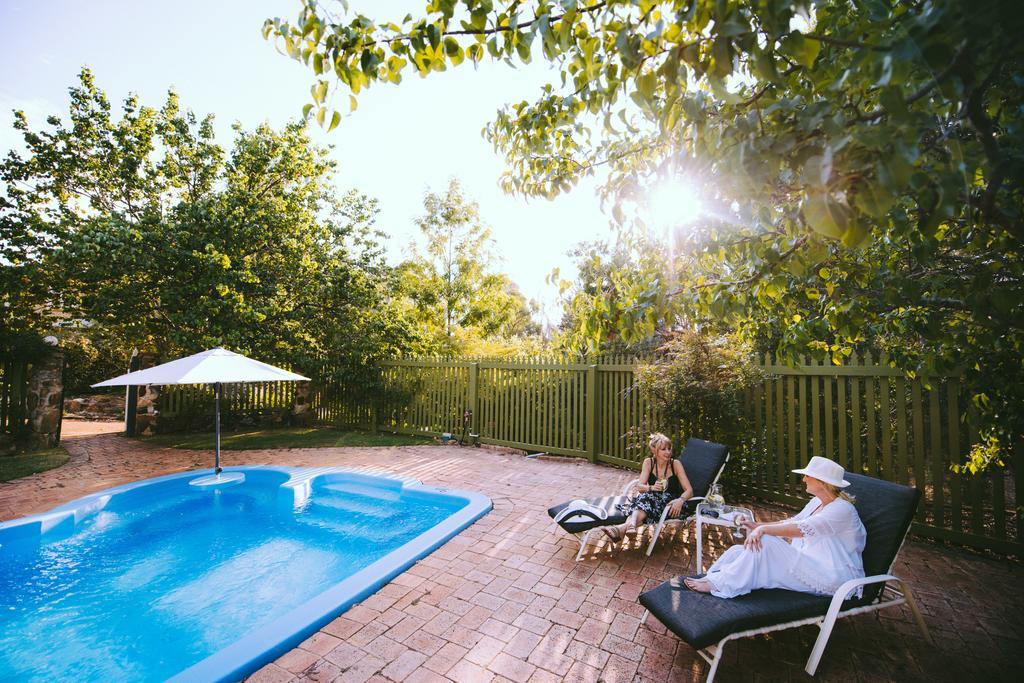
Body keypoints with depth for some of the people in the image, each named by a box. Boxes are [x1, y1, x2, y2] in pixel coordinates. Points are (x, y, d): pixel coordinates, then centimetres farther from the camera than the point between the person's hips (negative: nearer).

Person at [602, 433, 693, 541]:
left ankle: (623, 528, -58)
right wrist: (652, 488, -30)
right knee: (646, 496, -35)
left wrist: (680, 500, -31)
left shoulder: (675, 464, -6)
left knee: (648, 497, -35)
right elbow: (640, 487, -8)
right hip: (652, 499, 2)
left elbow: (689, 490, -9)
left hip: (670, 503, -2)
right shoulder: (648, 462, -1)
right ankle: (631, 525, -61)